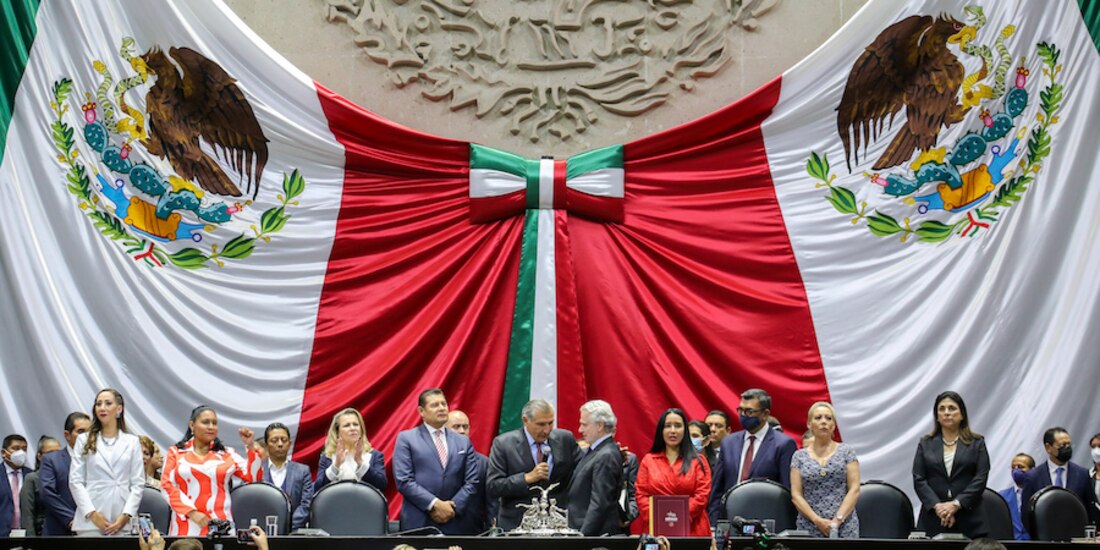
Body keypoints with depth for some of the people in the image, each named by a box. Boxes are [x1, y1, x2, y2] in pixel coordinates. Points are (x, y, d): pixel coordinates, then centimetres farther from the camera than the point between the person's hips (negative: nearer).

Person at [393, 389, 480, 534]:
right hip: (419, 523, -3)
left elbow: (472, 481, 8)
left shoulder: (463, 441, 14)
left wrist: (453, 507, -7)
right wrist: (434, 504, -13)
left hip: (456, 524, 3)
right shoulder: (406, 439, 4)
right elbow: (403, 480, -6)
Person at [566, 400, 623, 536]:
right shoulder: (594, 450, 12)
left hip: (596, 534, -9)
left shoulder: (606, 457, -17)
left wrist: (583, 535, -20)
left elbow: (599, 504, -20)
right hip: (582, 530, 9)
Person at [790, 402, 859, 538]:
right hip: (809, 528, 1)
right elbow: (796, 495, 2)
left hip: (844, 527, -1)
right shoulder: (799, 456, 8)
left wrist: (838, 520, -11)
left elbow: (854, 490, 0)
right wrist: (817, 520, -11)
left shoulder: (847, 452, 6)